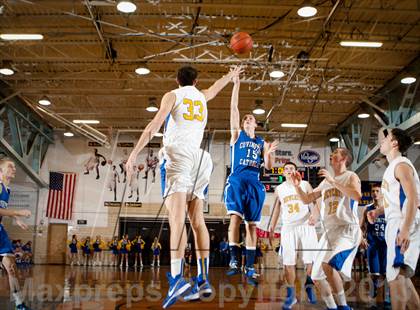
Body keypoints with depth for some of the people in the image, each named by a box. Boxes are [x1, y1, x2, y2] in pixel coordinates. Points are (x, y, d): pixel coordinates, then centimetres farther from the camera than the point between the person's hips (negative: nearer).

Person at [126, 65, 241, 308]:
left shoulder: (172, 95, 9)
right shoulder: (202, 96, 24)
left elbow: (155, 124, -5)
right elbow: (216, 87, 47)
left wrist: (135, 152, -8)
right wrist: (233, 73, 66)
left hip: (178, 154, -5)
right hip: (199, 157, 5)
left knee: (177, 216, -19)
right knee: (197, 219, 4)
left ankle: (177, 277, -32)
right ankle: (203, 279, 0)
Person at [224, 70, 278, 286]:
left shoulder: (262, 143, 19)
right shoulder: (236, 135, 14)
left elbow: (269, 166, 12)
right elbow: (234, 109, 5)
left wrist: (269, 153, -9)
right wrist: (236, 85, 0)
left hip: (255, 183, 3)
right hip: (237, 180, -2)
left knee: (252, 224, 1)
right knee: (235, 217, -20)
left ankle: (250, 268, 5)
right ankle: (234, 261, -22)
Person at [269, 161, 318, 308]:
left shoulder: (305, 185, 5)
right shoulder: (279, 189, 12)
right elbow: (277, 208, 16)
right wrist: (272, 226, 9)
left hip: (306, 225, -1)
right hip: (288, 227, 2)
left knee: (311, 258, -7)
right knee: (288, 261, -2)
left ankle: (309, 285, 17)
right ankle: (291, 295, 6)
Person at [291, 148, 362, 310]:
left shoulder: (351, 176, -1)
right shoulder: (325, 182, 18)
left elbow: (357, 195, -22)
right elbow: (306, 200, 21)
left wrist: (332, 181, -19)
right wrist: (297, 186, 4)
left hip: (347, 230, -7)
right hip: (329, 232, 8)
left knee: (328, 264, -28)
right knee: (316, 275, 5)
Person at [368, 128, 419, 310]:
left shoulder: (401, 165, -11)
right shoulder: (393, 167, 19)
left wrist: (405, 229, -29)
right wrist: (378, 211, 13)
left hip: (403, 226, -10)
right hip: (396, 225, 10)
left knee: (395, 276, -11)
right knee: (401, 275, 16)